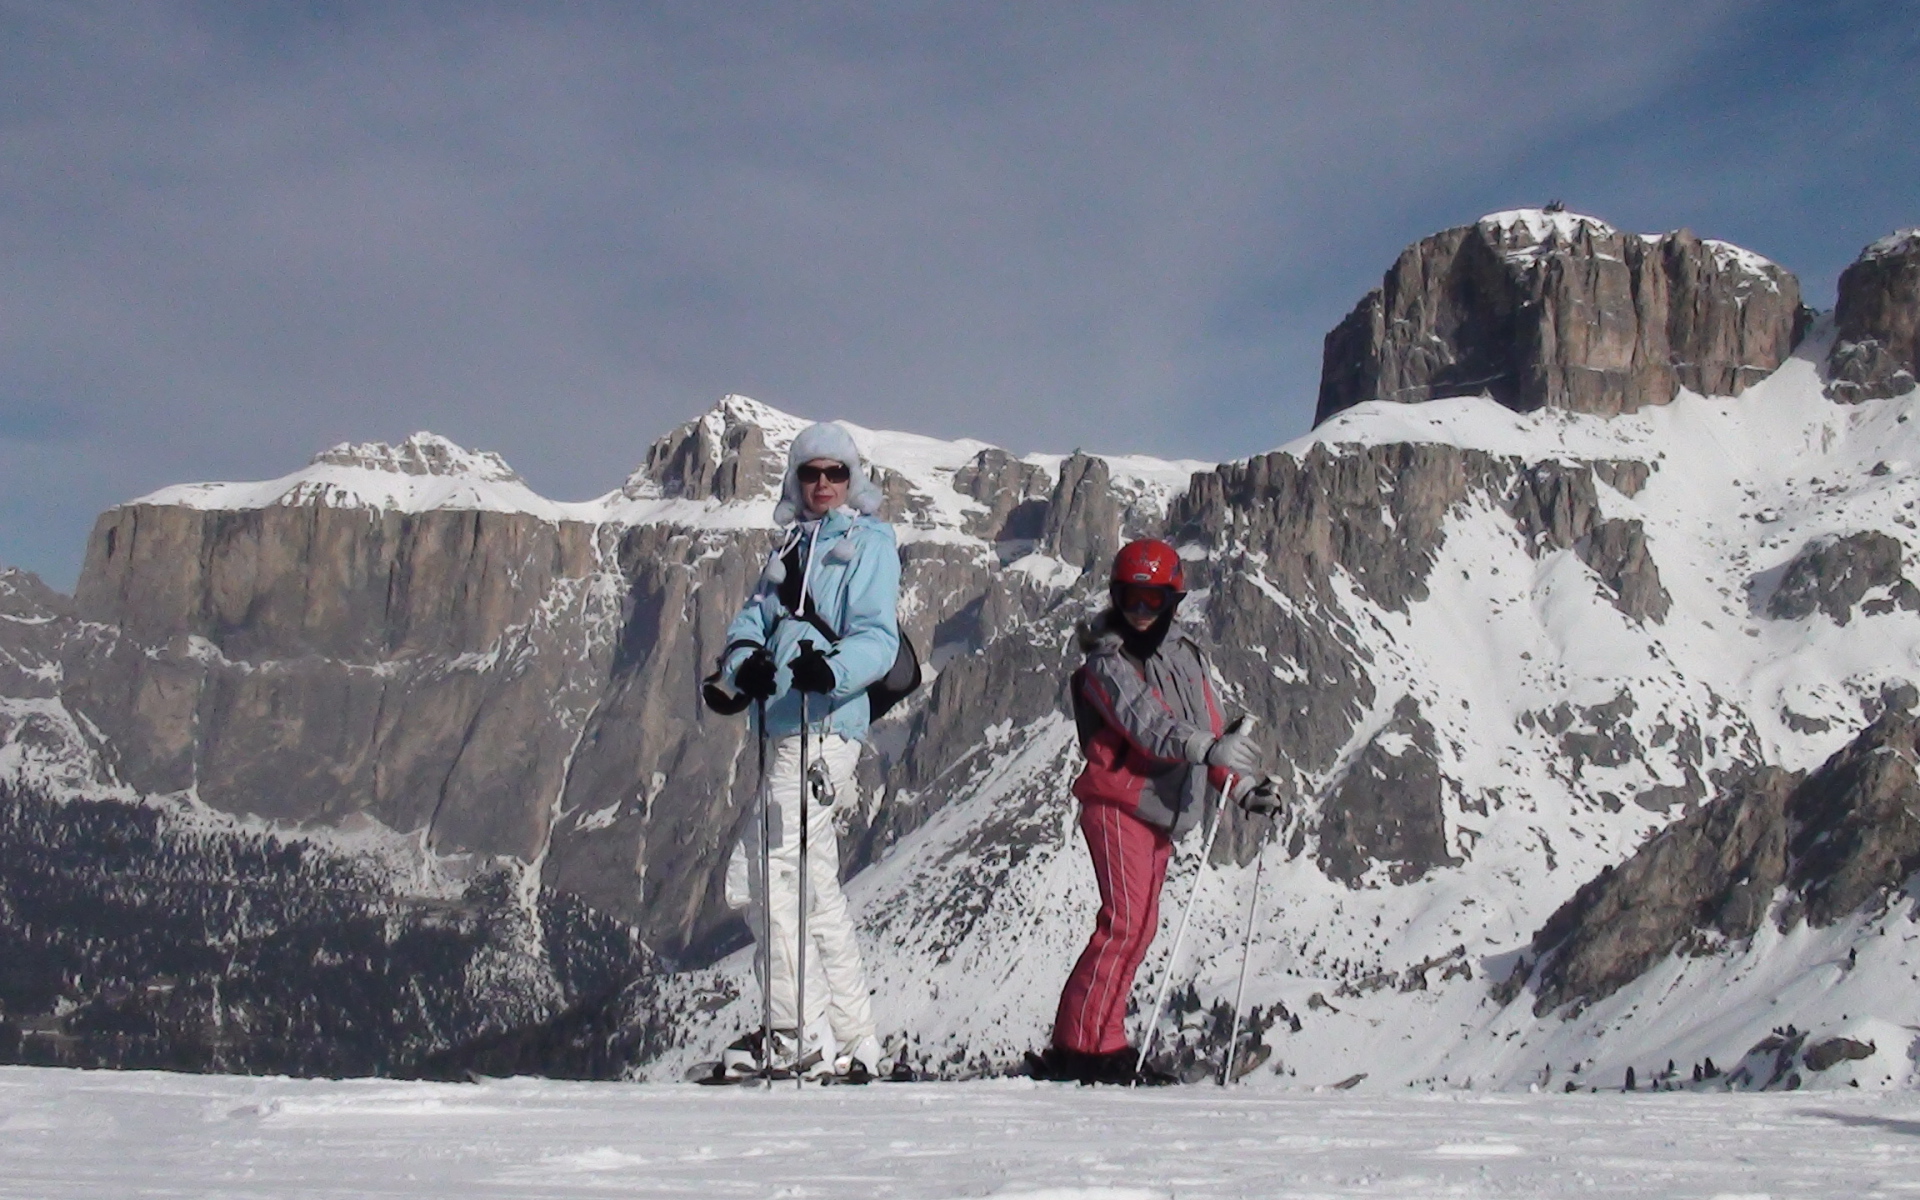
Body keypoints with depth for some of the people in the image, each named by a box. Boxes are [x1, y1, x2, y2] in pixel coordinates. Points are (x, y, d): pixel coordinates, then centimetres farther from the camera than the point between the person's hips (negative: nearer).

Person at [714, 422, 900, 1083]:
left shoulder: (868, 543, 2)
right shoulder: (790, 548, 24)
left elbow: (878, 637, -10)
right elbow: (754, 618, 12)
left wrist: (830, 669, -31)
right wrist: (746, 660, -11)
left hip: (824, 725, -8)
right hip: (785, 728, 9)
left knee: (768, 868, -14)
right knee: (814, 883, 10)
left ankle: (794, 1030, -13)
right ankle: (855, 1041, 16)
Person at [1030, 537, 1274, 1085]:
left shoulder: (1185, 653, 13)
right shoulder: (1106, 662, -11)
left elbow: (1208, 722, 22)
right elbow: (1145, 723, -27)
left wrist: (1240, 786, 14)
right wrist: (1208, 749, -41)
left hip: (1161, 810, 8)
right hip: (1118, 803, -8)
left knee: (1140, 927, 8)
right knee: (1124, 922, -16)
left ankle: (1104, 1044, 14)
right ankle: (1078, 1048, -15)